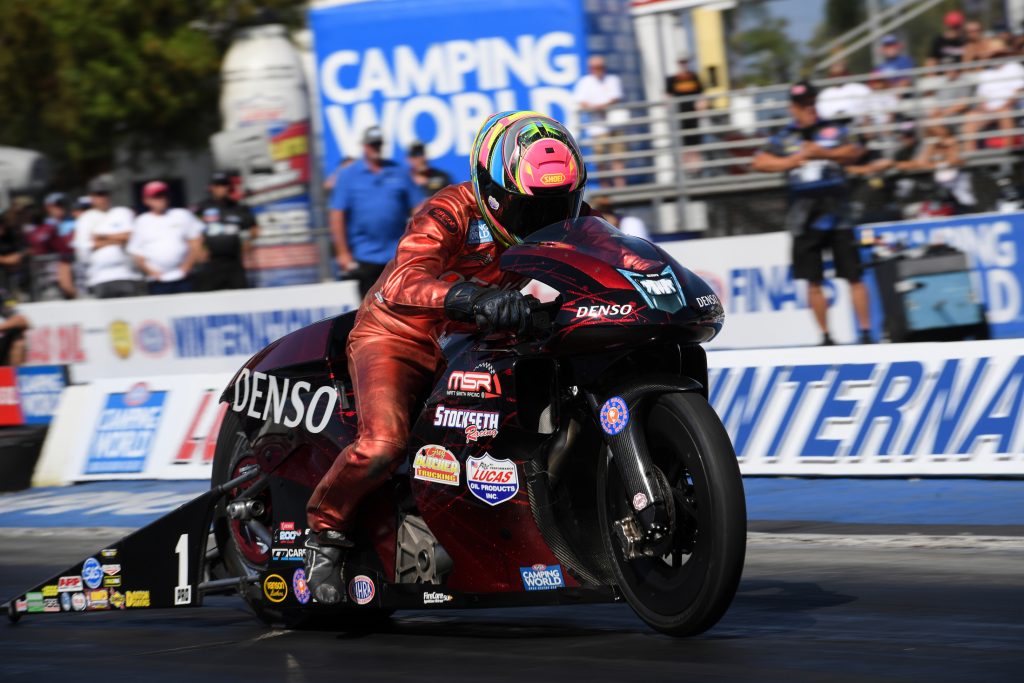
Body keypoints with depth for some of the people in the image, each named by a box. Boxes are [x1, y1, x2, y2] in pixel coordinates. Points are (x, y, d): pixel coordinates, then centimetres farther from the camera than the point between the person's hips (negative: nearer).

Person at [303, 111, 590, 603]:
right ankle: (325, 530, -4)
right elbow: (402, 284, -42)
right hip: (399, 336, -6)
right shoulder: (451, 213, -26)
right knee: (383, 443, -28)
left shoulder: (561, 223, -4)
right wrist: (472, 298, -59)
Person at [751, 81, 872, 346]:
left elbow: (854, 152, -7)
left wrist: (823, 153, -19)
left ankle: (866, 332, -2)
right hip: (804, 219, 1)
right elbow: (760, 163, -4)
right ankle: (825, 336, 8)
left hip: (836, 215, -1)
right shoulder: (783, 138, 9)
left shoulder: (834, 131, 8)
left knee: (853, 277, -5)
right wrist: (796, 159, -13)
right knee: (813, 282, 1)